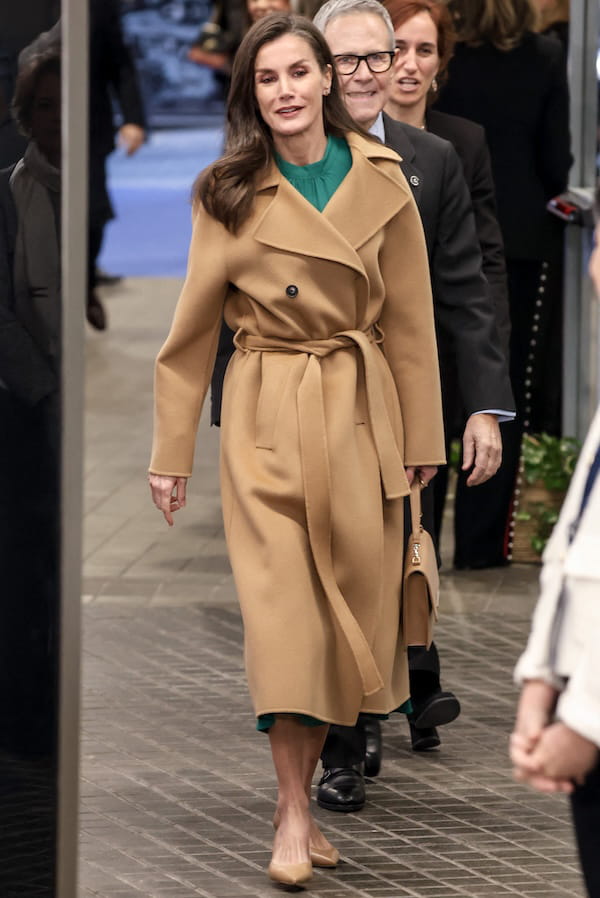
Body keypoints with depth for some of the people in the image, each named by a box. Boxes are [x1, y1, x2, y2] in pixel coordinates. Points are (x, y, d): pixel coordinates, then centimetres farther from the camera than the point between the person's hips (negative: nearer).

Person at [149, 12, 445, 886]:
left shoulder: (382, 181, 2)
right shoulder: (228, 195, -1)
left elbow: (409, 320, 6)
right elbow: (192, 330, 3)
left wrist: (420, 437, 5)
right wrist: (171, 452, 2)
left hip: (360, 417, 2)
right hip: (266, 419, -2)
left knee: (352, 606, 3)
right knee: (282, 608, -8)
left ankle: (304, 787, 18)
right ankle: (293, 818, -4)